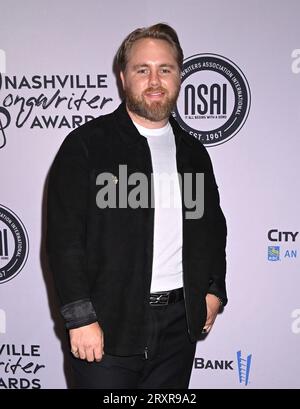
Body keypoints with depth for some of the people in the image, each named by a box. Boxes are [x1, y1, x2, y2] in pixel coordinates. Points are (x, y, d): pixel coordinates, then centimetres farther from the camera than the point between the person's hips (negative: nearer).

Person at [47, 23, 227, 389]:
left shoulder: (193, 153, 11)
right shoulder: (86, 145, -5)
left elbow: (213, 227, 20)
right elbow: (64, 237, -10)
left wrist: (214, 290, 9)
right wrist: (80, 318, -14)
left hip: (180, 323, 5)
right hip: (108, 324, -4)